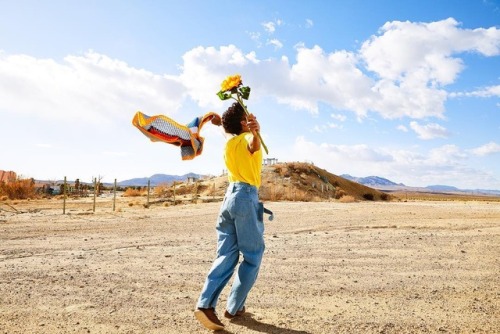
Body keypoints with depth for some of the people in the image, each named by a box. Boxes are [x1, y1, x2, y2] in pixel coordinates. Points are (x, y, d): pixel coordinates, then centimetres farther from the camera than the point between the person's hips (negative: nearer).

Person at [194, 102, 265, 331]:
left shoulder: (229, 144, 18)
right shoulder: (248, 138, -4)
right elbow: (253, 146, -31)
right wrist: (255, 132, -52)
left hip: (229, 195, 7)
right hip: (246, 197, -7)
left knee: (226, 256, 6)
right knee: (253, 256, 6)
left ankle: (205, 304, -7)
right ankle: (234, 307, 10)